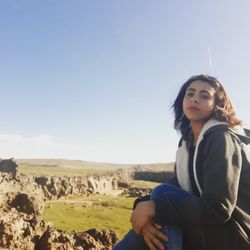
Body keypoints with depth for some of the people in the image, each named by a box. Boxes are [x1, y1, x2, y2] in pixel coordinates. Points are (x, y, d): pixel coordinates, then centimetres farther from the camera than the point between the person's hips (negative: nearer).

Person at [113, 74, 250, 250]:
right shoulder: (188, 141, 9)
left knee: (163, 194, -22)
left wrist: (153, 208, -26)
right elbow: (176, 187, 1)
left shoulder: (222, 138, -17)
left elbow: (217, 209, -27)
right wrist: (144, 206, -20)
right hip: (208, 234, 8)